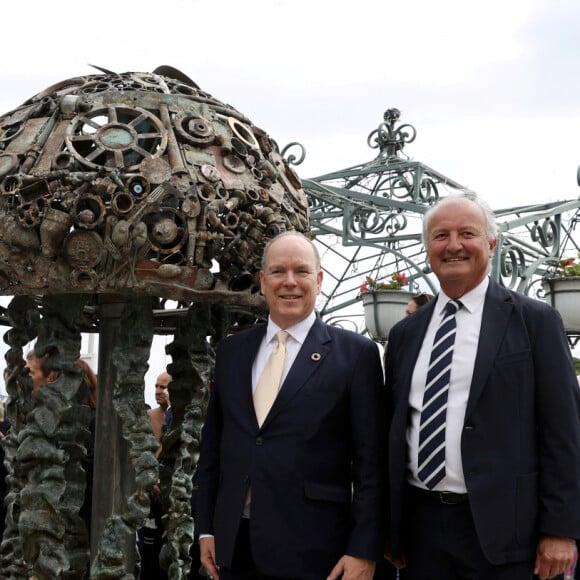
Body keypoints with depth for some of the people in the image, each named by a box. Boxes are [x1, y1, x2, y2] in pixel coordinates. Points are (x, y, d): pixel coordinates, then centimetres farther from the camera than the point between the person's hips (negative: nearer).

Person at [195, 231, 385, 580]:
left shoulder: (355, 353, -3)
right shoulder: (232, 350, 10)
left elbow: (370, 461, -6)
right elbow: (212, 443, 13)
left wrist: (364, 550, -10)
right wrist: (206, 527, 9)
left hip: (312, 549, -4)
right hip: (233, 545, 4)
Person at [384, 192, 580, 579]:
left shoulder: (535, 321, -2)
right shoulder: (405, 334, 10)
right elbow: (394, 431, 13)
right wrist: (389, 528, 13)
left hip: (498, 528, -3)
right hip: (420, 522, 4)